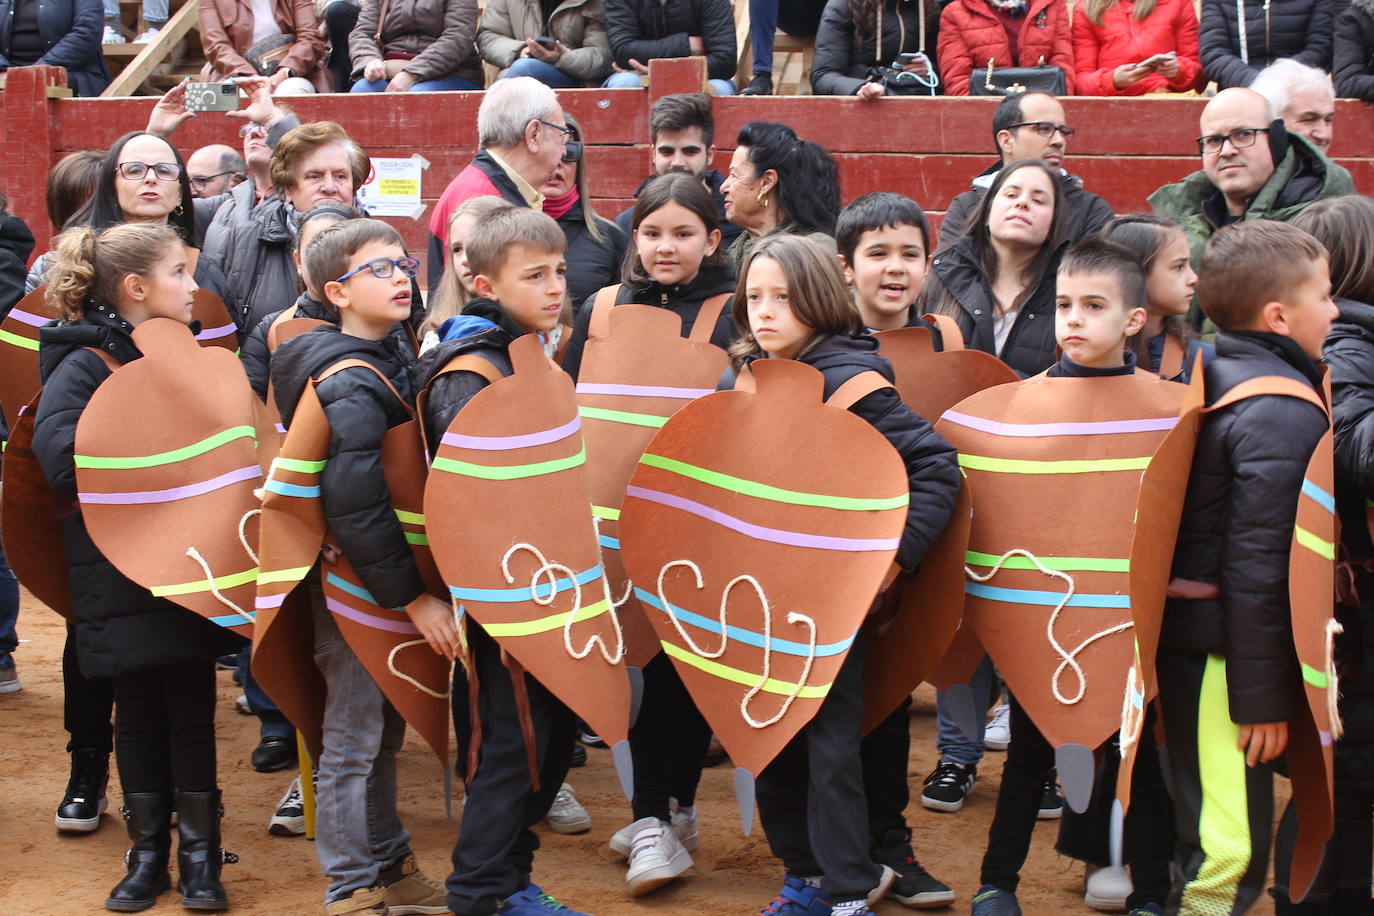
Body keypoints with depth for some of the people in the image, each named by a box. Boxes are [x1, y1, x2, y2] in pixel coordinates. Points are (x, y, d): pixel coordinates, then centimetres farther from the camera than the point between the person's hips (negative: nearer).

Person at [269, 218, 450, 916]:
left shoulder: (390, 361, 8)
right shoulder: (352, 385, -22)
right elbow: (352, 505, -29)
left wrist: (413, 583, 11)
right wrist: (413, 595, -25)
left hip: (384, 585, 9)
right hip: (355, 588, -9)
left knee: (382, 732, 19)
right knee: (354, 740, 3)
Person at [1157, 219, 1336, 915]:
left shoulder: (1210, 382, 11)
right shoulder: (1284, 412, -17)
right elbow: (1259, 563, -20)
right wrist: (1264, 696, -17)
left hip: (1180, 634, 10)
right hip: (1226, 647, -10)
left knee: (1203, 830, 20)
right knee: (1232, 845, -6)